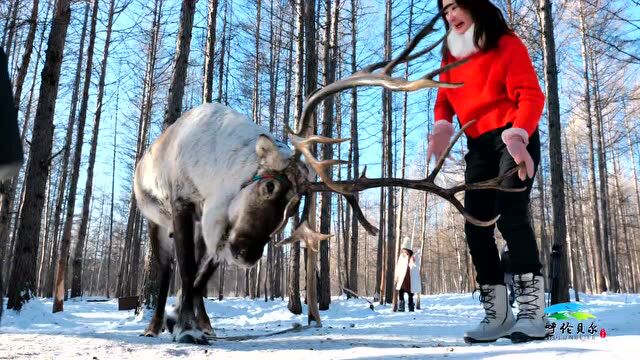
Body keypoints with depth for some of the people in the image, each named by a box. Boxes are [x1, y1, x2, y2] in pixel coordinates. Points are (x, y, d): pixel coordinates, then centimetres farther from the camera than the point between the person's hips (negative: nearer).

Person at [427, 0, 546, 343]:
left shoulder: (506, 44, -3)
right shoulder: (450, 54, 16)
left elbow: (530, 95, -13)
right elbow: (444, 98, 15)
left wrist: (518, 135, -30)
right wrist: (442, 127, -8)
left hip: (514, 140, -6)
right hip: (478, 147, 6)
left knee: (510, 215, -23)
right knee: (476, 225, -4)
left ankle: (532, 310, -19)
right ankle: (496, 313, -1)